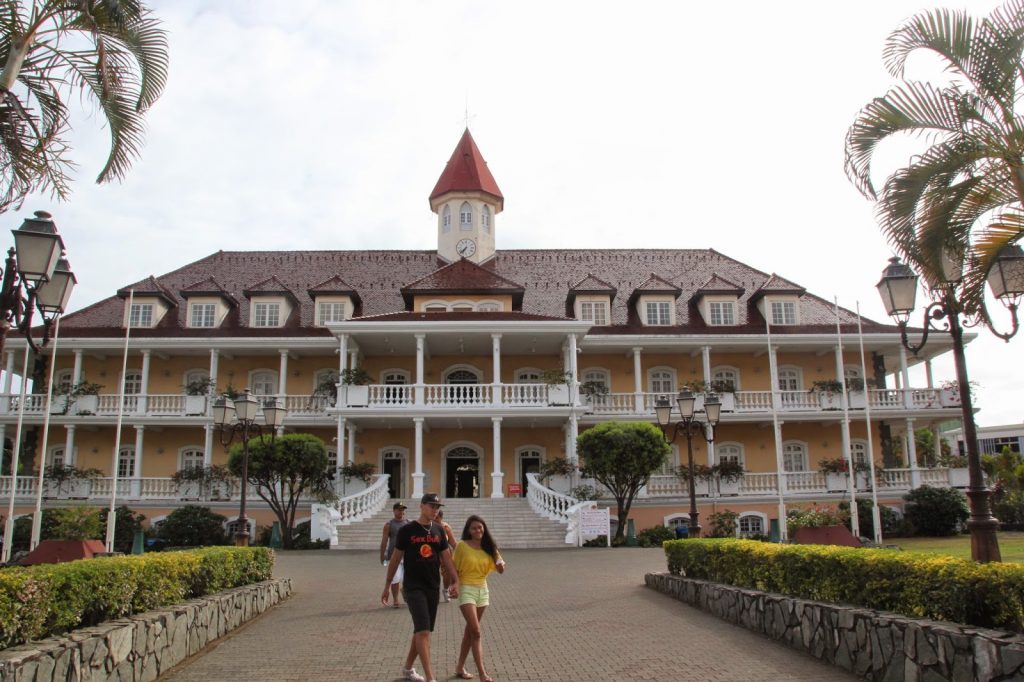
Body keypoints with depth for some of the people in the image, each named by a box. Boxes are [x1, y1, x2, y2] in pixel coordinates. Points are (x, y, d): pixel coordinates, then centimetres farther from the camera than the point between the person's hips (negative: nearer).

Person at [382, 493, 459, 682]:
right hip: (413, 587, -5)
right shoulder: (407, 530, -7)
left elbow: (446, 558, 7)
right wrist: (387, 586, 2)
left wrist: (455, 581, -4)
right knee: (423, 631, -13)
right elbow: (395, 559, -1)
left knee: (421, 631, 14)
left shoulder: (439, 530, 6)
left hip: (433, 587, 5)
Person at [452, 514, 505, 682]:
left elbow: (500, 570, 2)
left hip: (482, 590, 5)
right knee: (475, 632, -12)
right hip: (466, 590, -5)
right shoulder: (462, 546, -9)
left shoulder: (488, 547, 4)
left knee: (469, 631, 14)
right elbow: (455, 569, -4)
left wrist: (501, 564, -20)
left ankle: (460, 667, 27)